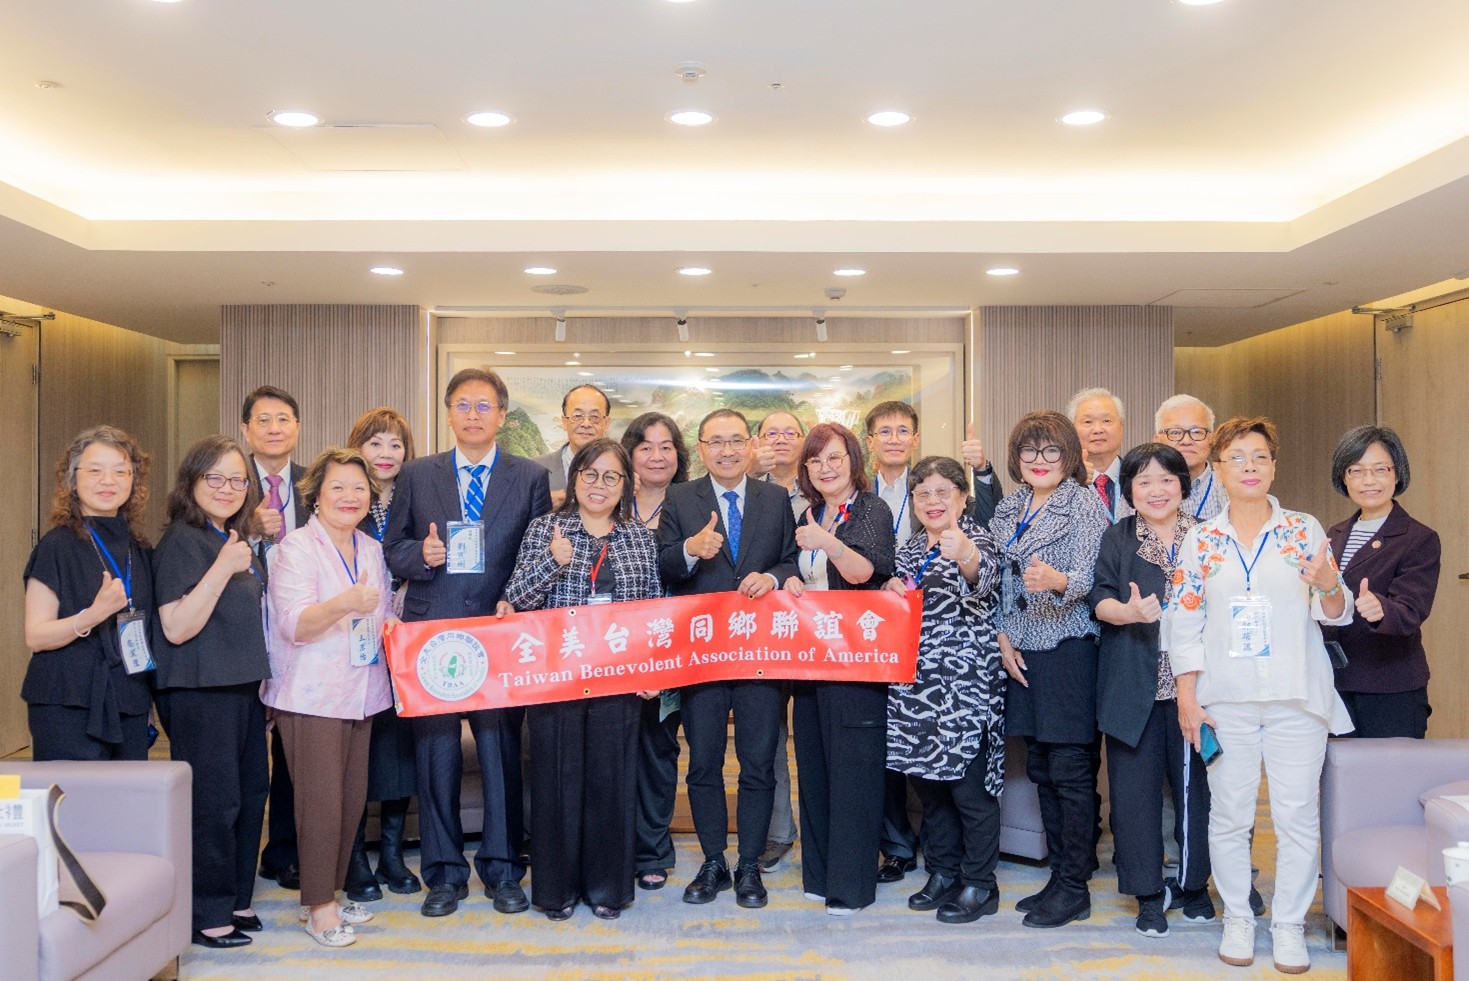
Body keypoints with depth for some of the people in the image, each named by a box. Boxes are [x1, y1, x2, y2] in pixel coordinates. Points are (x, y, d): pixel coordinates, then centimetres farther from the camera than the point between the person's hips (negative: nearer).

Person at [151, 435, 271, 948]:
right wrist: (223, 567, -26)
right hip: (199, 692, -8)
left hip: (245, 686, 8)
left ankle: (235, 900, 26)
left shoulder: (240, 542, 13)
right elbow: (176, 627, -20)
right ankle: (207, 915, 11)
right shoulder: (181, 541, -12)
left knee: (251, 793, 12)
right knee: (214, 802, -3)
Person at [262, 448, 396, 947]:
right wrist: (344, 604, -37)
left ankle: (330, 891, 25)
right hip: (311, 696, -6)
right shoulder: (297, 548, -9)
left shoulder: (372, 549, 11)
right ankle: (318, 905, 9)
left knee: (353, 798, 11)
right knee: (321, 800, -4)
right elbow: (294, 626, -20)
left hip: (361, 694, 7)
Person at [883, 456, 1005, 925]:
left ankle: (979, 886, 12)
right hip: (915, 684, 7)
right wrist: (892, 591, -1)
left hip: (964, 685, -7)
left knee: (969, 784, -1)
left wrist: (965, 556, -53)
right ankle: (942, 873, 28)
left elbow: (984, 578, -31)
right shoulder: (910, 549, 13)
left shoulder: (976, 539, -8)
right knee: (927, 780, 14)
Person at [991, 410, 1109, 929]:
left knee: (1071, 769, -3)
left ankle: (1075, 887, 7)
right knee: (1040, 768, 11)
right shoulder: (1008, 508, 13)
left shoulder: (1086, 504, -5)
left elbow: (1088, 578, -16)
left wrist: (1057, 581, -37)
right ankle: (1059, 875, 23)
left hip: (1069, 648, -6)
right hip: (1023, 652, 7)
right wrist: (1004, 637, 4)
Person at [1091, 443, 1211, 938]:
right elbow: (1101, 598, -3)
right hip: (1133, 685, -1)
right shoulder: (1118, 538, 6)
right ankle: (1149, 895, 12)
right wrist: (1128, 611, -24)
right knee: (1135, 786, 1)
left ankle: (1195, 883, 23)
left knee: (1195, 782, 5)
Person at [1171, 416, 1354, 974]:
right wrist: (1186, 695, 0)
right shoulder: (1201, 541, 5)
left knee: (1297, 814, 2)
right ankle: (1237, 918, 21)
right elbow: (1187, 623, 5)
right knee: (1229, 815, 5)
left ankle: (1289, 923, 17)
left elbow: (1337, 615, 4)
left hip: (1297, 697, 0)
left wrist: (1329, 588, -18)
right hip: (1226, 700, 1)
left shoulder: (1305, 530, 3)